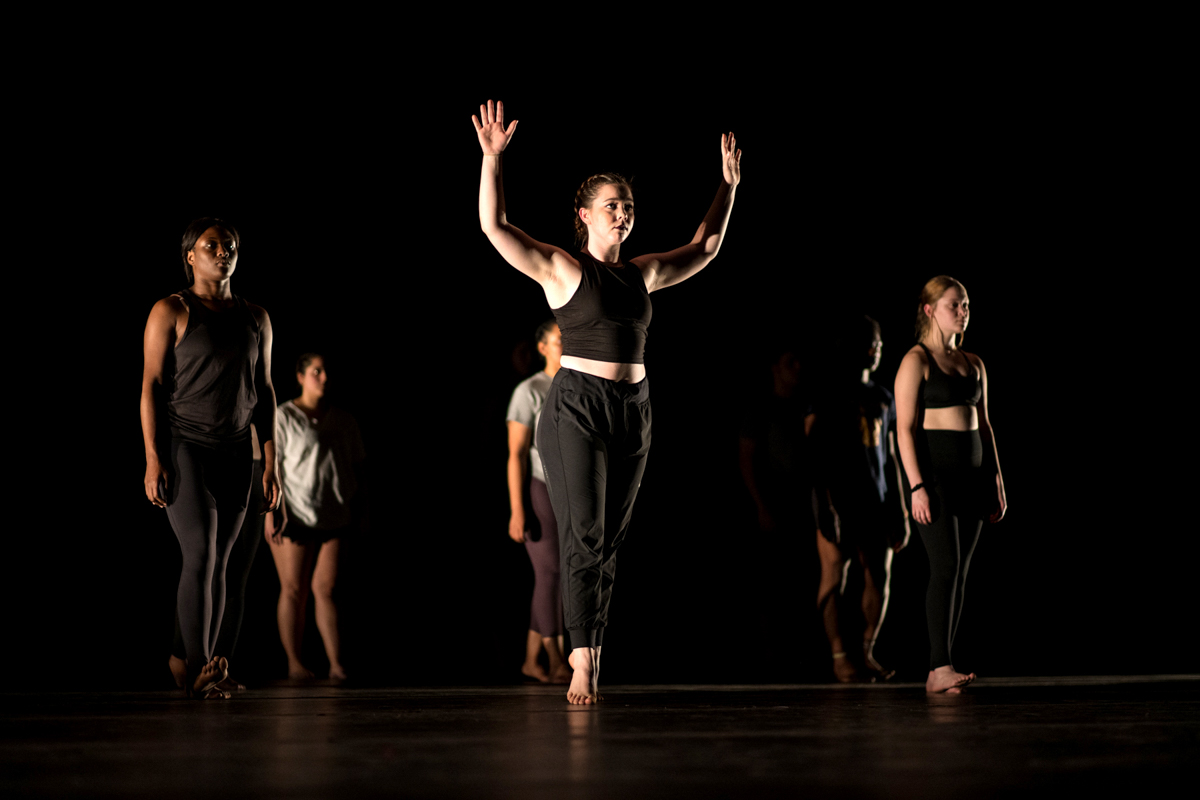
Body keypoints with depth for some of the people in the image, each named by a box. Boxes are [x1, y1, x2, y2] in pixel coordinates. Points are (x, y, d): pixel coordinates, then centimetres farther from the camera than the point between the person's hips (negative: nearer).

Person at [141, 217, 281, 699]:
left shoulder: (255, 319, 12)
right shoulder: (172, 311, -2)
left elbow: (264, 392, 13)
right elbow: (151, 386, -7)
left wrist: (270, 464, 6)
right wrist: (153, 458, -15)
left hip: (234, 455, 5)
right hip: (182, 448, -5)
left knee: (218, 563, 3)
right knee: (201, 555, -17)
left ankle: (203, 674, 6)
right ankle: (198, 665, -21)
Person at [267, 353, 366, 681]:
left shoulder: (344, 421, 13)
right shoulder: (282, 417, -1)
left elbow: (357, 467, 17)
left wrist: (361, 512, 13)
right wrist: (271, 512, -13)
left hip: (334, 517, 3)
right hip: (294, 516, -3)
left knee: (325, 588, -3)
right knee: (293, 589, 0)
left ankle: (336, 663, -7)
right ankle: (294, 661, 7)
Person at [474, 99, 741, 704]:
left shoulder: (642, 274, 14)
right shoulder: (561, 269, -1)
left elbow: (704, 248, 27)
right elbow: (494, 226, -10)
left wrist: (728, 185, 26)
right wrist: (492, 158, -19)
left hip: (632, 411, 6)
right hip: (576, 408, -6)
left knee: (609, 541, 7)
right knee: (583, 536, -13)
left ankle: (586, 649, 15)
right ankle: (583, 666, -16)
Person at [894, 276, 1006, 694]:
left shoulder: (974, 364, 16)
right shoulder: (916, 361, -5)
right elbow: (905, 427, -10)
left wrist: (996, 482, 12)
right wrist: (917, 487, -18)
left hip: (971, 477, 7)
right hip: (934, 474, -7)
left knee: (959, 571, 4)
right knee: (946, 566, -17)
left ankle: (938, 674, 6)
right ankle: (940, 667, -19)